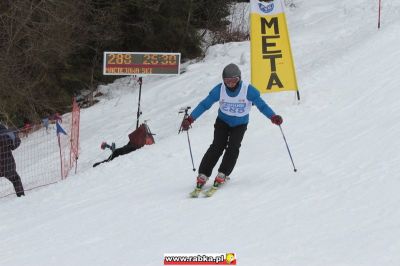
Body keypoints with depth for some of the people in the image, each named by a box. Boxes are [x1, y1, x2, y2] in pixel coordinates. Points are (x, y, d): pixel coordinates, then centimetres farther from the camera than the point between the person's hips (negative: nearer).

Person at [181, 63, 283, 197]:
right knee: (217, 146, -17)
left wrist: (273, 117, -35)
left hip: (240, 124, 0)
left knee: (233, 147, -21)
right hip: (223, 121, 0)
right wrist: (190, 119, -22)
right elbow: (204, 104, -14)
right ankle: (202, 176, -17)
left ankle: (222, 175, -13)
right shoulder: (219, 90, -19)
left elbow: (261, 104, -19)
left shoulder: (248, 90, -24)